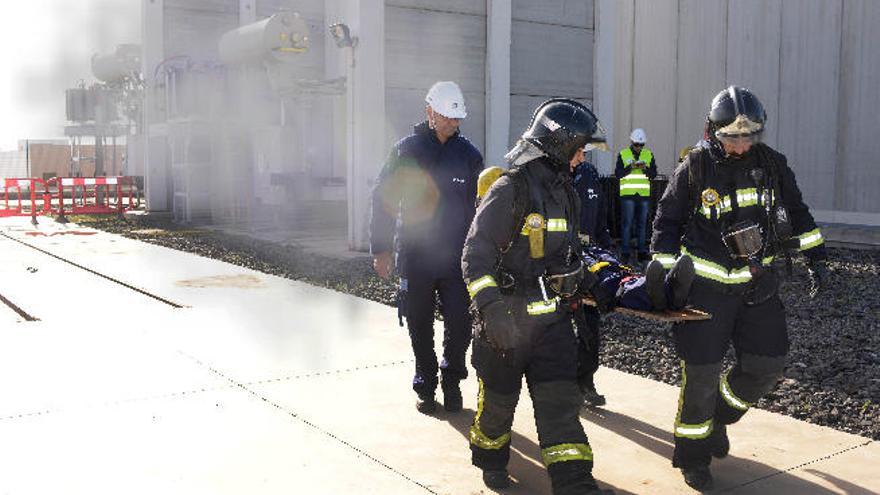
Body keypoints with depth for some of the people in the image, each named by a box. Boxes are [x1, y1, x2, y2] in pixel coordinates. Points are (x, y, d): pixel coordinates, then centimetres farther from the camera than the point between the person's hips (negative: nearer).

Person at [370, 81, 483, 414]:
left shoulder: (468, 153, 5)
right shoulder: (407, 150, 0)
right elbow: (383, 199, 2)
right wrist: (381, 249, -1)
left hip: (457, 258, 1)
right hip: (414, 257, -1)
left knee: (460, 324, -3)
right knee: (420, 325, 9)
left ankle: (451, 382, 19)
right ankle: (426, 386, 25)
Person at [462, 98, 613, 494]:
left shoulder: (562, 188, 11)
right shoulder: (510, 189, -16)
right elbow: (476, 254, -20)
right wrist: (491, 309, -28)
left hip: (552, 315, 6)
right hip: (508, 320, -6)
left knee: (559, 399, 0)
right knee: (499, 398, 10)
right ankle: (491, 461, 36)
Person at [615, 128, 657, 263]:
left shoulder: (649, 155, 11)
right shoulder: (623, 154, 4)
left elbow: (654, 174, 7)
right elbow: (618, 174, -2)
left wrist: (646, 169, -12)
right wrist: (630, 167, -16)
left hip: (644, 194, 3)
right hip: (628, 194, -3)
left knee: (642, 223, 6)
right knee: (626, 223, -4)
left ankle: (642, 251, 11)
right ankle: (625, 252, -1)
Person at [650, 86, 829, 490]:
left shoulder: (770, 162, 1)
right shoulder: (695, 167, -8)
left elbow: (795, 211, 14)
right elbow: (667, 220, -1)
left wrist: (815, 257, 11)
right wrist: (665, 272, -6)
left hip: (757, 282, 4)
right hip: (707, 285, -4)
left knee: (767, 366, 5)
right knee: (702, 372, -4)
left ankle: (718, 419, 32)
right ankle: (693, 455, 15)